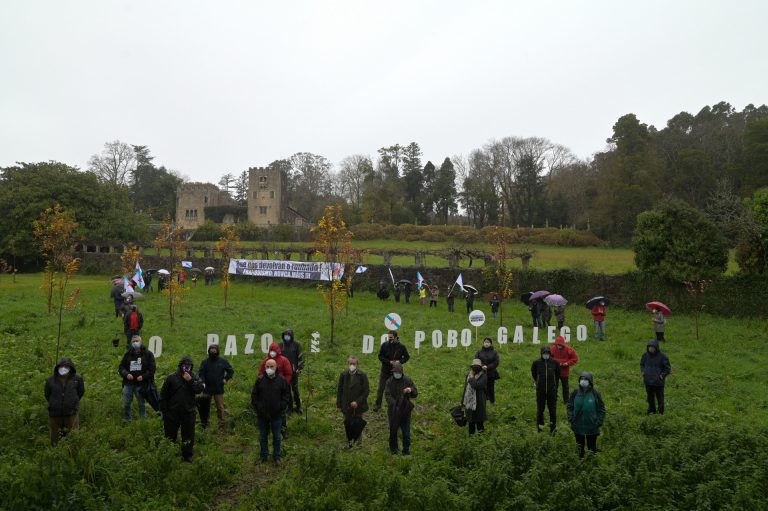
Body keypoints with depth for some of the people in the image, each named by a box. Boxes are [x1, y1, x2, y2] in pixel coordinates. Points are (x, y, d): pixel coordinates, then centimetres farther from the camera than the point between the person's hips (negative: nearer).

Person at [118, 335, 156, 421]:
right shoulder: (128, 354, 7)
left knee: (141, 403, 10)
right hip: (128, 383, 3)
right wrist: (126, 374, -14)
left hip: (141, 384, -2)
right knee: (126, 404, 8)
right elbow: (121, 367, 6)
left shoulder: (148, 354, -2)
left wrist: (143, 376, -17)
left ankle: (143, 420, 24)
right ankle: (127, 420, 24)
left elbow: (152, 369, -4)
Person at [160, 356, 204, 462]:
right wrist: (164, 410, -1)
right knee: (170, 434, 10)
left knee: (188, 435, 8)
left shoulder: (194, 377, 1)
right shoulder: (172, 377, -4)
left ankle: (187, 455, 22)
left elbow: (200, 389, -14)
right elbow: (164, 394, 0)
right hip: (173, 412, -1)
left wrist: (190, 380, -22)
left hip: (189, 412, 1)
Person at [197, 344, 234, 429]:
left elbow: (231, 371, 8)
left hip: (219, 389, -1)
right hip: (207, 388, 1)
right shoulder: (205, 362, 1)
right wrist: (202, 382, -16)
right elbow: (201, 374, -2)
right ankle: (204, 422, 22)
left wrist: (226, 379, 1)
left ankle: (221, 425, 11)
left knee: (220, 407, 3)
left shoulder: (223, 361, -1)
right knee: (205, 406, 8)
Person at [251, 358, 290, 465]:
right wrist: (257, 407, -6)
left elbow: (286, 396, 0)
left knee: (276, 436, 11)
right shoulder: (260, 380, -5)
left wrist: (281, 407, -10)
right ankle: (263, 455, 31)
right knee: (263, 436, 15)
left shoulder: (281, 380, -6)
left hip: (276, 415, -1)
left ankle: (276, 456, 26)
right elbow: (254, 395, 2)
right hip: (262, 414, 1)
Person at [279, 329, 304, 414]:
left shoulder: (296, 345, -4)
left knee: (295, 389, 0)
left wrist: (299, 369, -8)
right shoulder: (280, 345, 4)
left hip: (294, 371, -3)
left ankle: (298, 406, 13)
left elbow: (300, 357, -3)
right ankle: (289, 406, 20)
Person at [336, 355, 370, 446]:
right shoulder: (343, 375, -6)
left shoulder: (362, 375, -13)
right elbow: (339, 390, 1)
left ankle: (357, 441, 32)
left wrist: (357, 402, -18)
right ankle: (349, 441, 32)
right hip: (346, 405, 2)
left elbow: (366, 391, -9)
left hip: (358, 406, -2)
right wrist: (338, 405, 1)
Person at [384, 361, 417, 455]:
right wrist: (394, 404, -33)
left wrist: (411, 390, -27)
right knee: (393, 431, 15)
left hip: (405, 410, 0)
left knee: (406, 432, 3)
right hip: (393, 411, 0)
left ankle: (406, 450, 21)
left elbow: (415, 394, -3)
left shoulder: (408, 380, -4)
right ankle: (393, 449, 33)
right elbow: (387, 395, -16)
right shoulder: (389, 381, -6)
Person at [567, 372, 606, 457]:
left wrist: (599, 422, -10)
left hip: (592, 428, -2)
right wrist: (571, 418, -6)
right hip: (578, 427, 2)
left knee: (592, 447, 13)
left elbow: (601, 409, -3)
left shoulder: (595, 394, -11)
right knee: (580, 446, 20)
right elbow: (569, 406, 4)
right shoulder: (575, 393, -7)